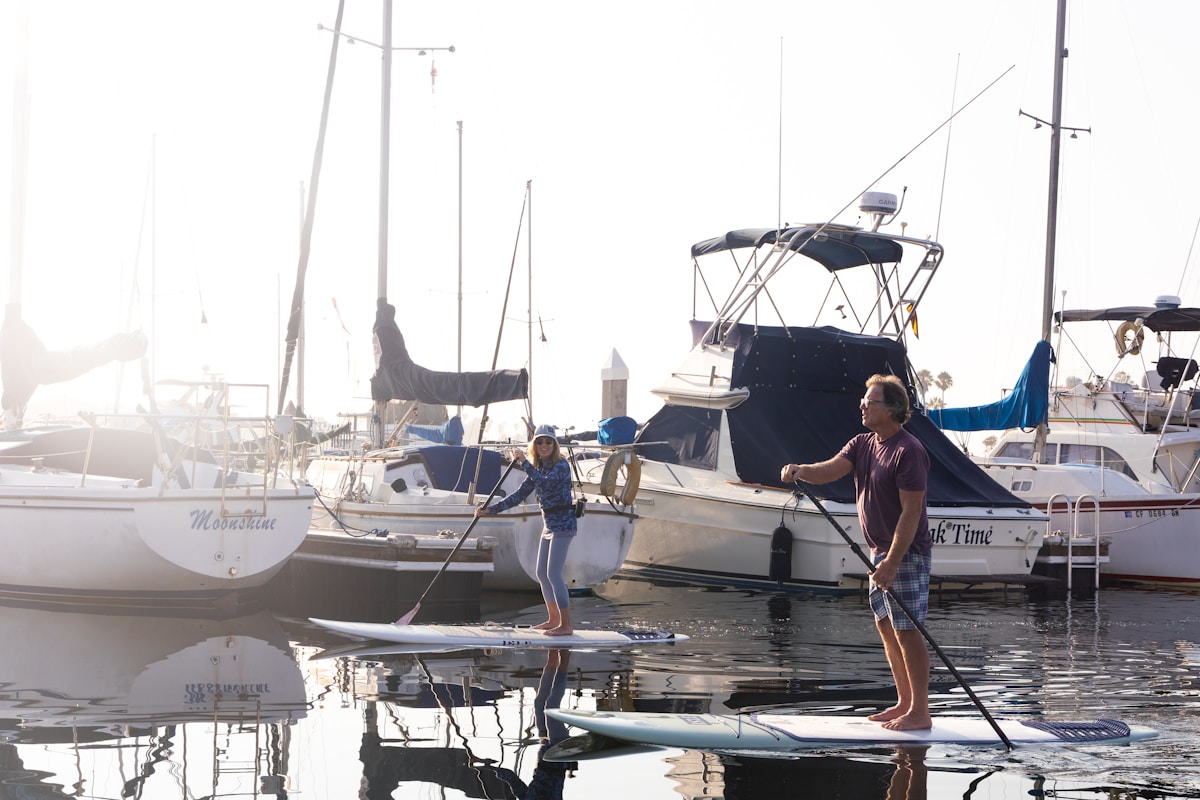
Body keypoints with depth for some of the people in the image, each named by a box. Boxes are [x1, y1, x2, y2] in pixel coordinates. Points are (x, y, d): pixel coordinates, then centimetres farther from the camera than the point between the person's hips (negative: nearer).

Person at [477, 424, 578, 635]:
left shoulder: (561, 465, -14)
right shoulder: (537, 469, 10)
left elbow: (546, 484, -33)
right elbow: (519, 495, 11)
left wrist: (525, 462, -30)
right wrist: (491, 510, 6)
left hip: (563, 524, -9)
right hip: (549, 524, 9)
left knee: (553, 573, -13)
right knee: (542, 573, 13)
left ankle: (566, 625, -10)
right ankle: (553, 620, 25)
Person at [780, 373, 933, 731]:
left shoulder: (909, 451, -17)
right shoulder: (862, 444, 10)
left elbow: (911, 512, -21)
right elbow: (830, 470, -4)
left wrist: (892, 562, -25)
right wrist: (800, 471, -26)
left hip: (907, 553, -9)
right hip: (881, 550, 9)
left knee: (906, 630, -7)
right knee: (885, 625, 14)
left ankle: (920, 713, -2)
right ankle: (904, 702, 23)